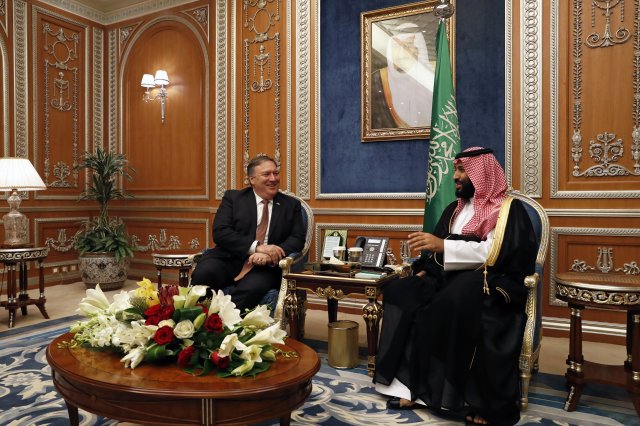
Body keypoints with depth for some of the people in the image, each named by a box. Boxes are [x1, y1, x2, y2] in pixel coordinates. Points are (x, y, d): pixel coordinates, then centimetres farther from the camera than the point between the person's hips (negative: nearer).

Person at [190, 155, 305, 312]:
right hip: (229, 259, 1)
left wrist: (270, 255, -17)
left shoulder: (291, 205, 14)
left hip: (266, 266, 0)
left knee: (253, 288, -35)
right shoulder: (233, 197, 10)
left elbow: (297, 239, 4)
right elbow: (220, 232, -3)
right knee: (202, 274, -32)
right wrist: (257, 246, -17)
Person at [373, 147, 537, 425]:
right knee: (401, 292, -17)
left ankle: (479, 400, -26)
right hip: (451, 279, 7)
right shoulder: (454, 209, 20)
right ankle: (411, 384, -19)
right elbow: (438, 250, 18)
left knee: (457, 300, -38)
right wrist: (426, 270, -2)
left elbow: (495, 253, -16)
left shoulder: (508, 209, -1)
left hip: (493, 285, -6)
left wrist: (443, 245, -23)